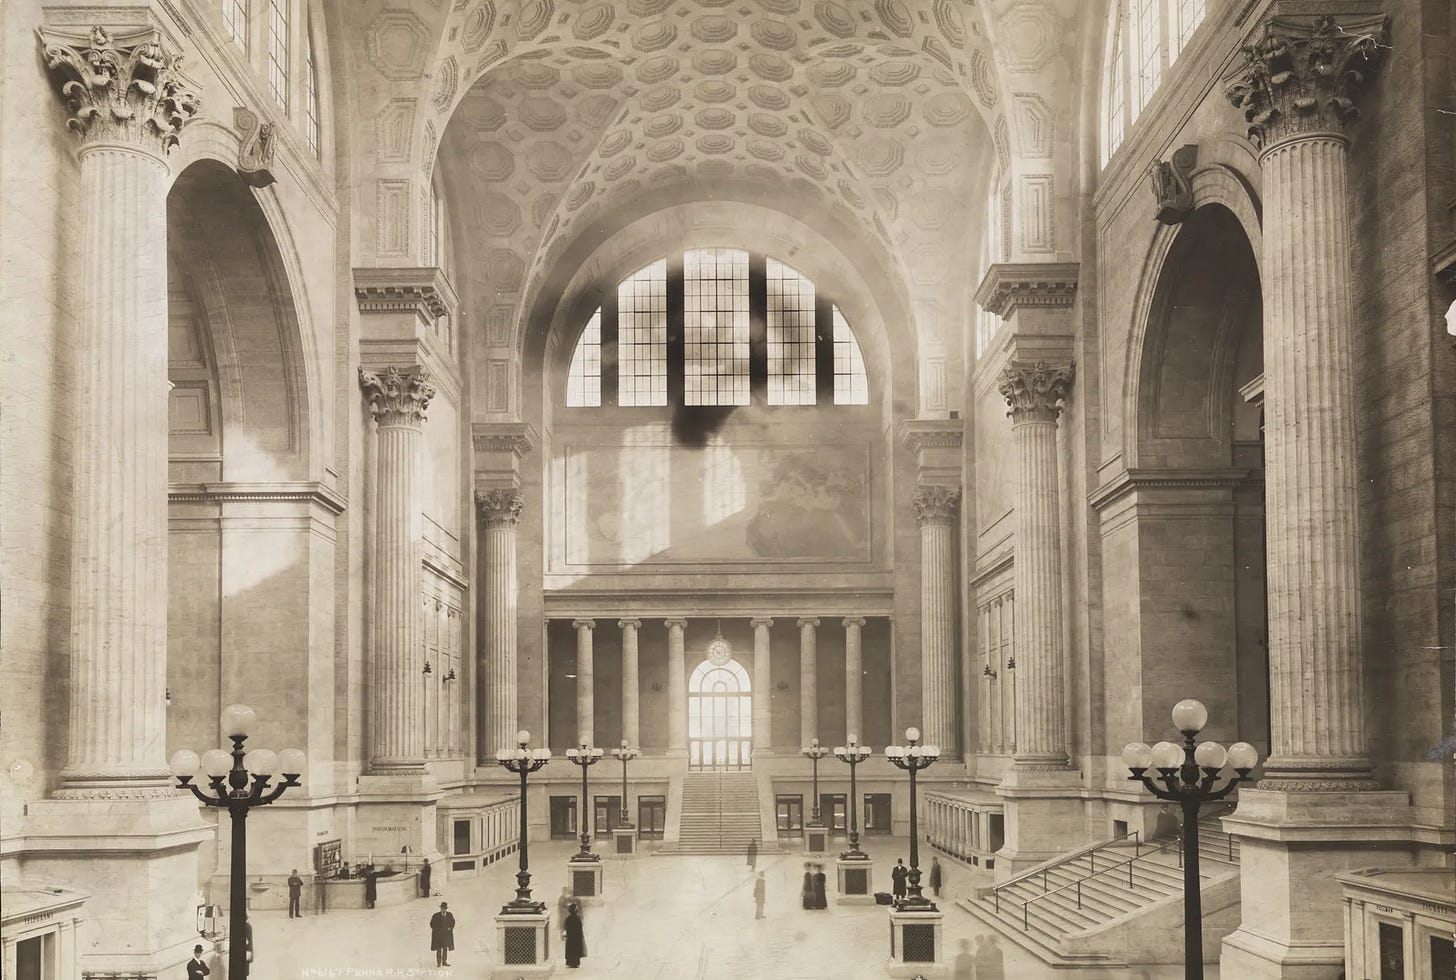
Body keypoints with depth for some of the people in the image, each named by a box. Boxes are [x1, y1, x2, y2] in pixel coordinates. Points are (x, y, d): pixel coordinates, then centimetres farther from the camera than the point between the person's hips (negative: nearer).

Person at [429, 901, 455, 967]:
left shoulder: (450, 915, 1)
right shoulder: (436, 916, -8)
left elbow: (453, 922, 15)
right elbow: (432, 924, 0)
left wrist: (450, 928, 0)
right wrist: (437, 930, -8)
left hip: (447, 934, 3)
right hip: (438, 935, -3)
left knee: (445, 948, 7)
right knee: (438, 949, -3)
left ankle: (444, 962, 13)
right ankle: (438, 963, 1)